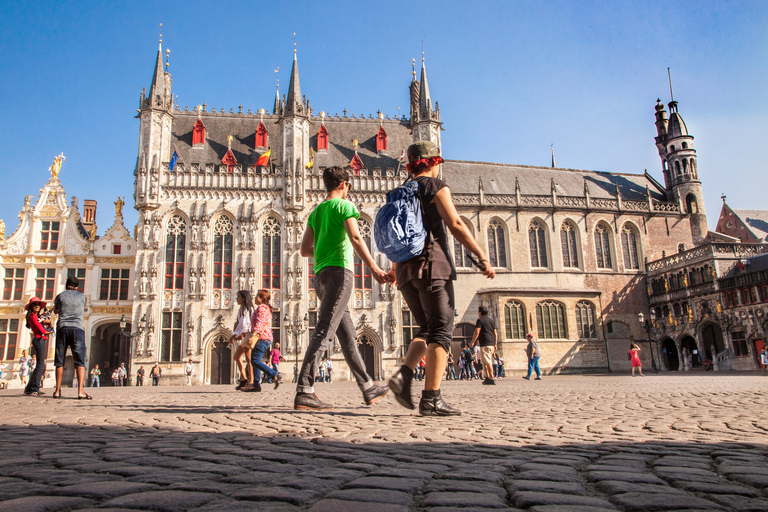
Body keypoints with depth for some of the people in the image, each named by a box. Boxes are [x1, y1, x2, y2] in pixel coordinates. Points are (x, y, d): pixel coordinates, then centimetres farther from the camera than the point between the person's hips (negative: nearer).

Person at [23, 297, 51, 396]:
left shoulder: (38, 316, 22)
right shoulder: (32, 316, -7)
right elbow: (41, 330, -13)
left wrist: (47, 322, -6)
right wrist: (46, 331, 6)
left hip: (42, 340, 10)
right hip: (39, 339, -10)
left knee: (40, 366, 12)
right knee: (40, 365, -14)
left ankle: (29, 389, 16)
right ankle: (33, 390, -15)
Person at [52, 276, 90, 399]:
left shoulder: (60, 296, 12)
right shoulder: (82, 297, 12)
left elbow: (55, 311, 29)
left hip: (62, 328, 1)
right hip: (77, 328, -1)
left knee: (59, 361, 10)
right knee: (80, 361, -6)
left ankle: (57, 390, 12)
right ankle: (80, 391, -16)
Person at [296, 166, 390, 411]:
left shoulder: (316, 212, 21)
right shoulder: (344, 205, 0)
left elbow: (305, 250, 18)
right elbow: (355, 238, -14)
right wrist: (374, 268, -17)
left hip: (321, 275, 8)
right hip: (339, 271, -8)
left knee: (348, 335, 11)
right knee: (323, 332, -14)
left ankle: (368, 389, 19)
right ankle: (304, 391, -19)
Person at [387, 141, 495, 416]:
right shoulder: (436, 186, 1)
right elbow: (455, 224, -11)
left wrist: (395, 267, 38)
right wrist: (482, 256, -11)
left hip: (407, 270, 7)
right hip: (433, 265, -7)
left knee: (427, 329, 16)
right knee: (441, 330, -5)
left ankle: (404, 375, -5)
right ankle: (431, 399, -10)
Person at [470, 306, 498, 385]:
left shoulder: (480, 320, -5)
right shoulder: (491, 320, 18)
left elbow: (477, 332, -13)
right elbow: (495, 333, 17)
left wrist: (472, 342, -5)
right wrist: (495, 344, 20)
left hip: (485, 344, -8)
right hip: (492, 344, 8)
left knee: (487, 362, -8)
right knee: (484, 362, 16)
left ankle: (492, 379, -12)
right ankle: (487, 377, 13)